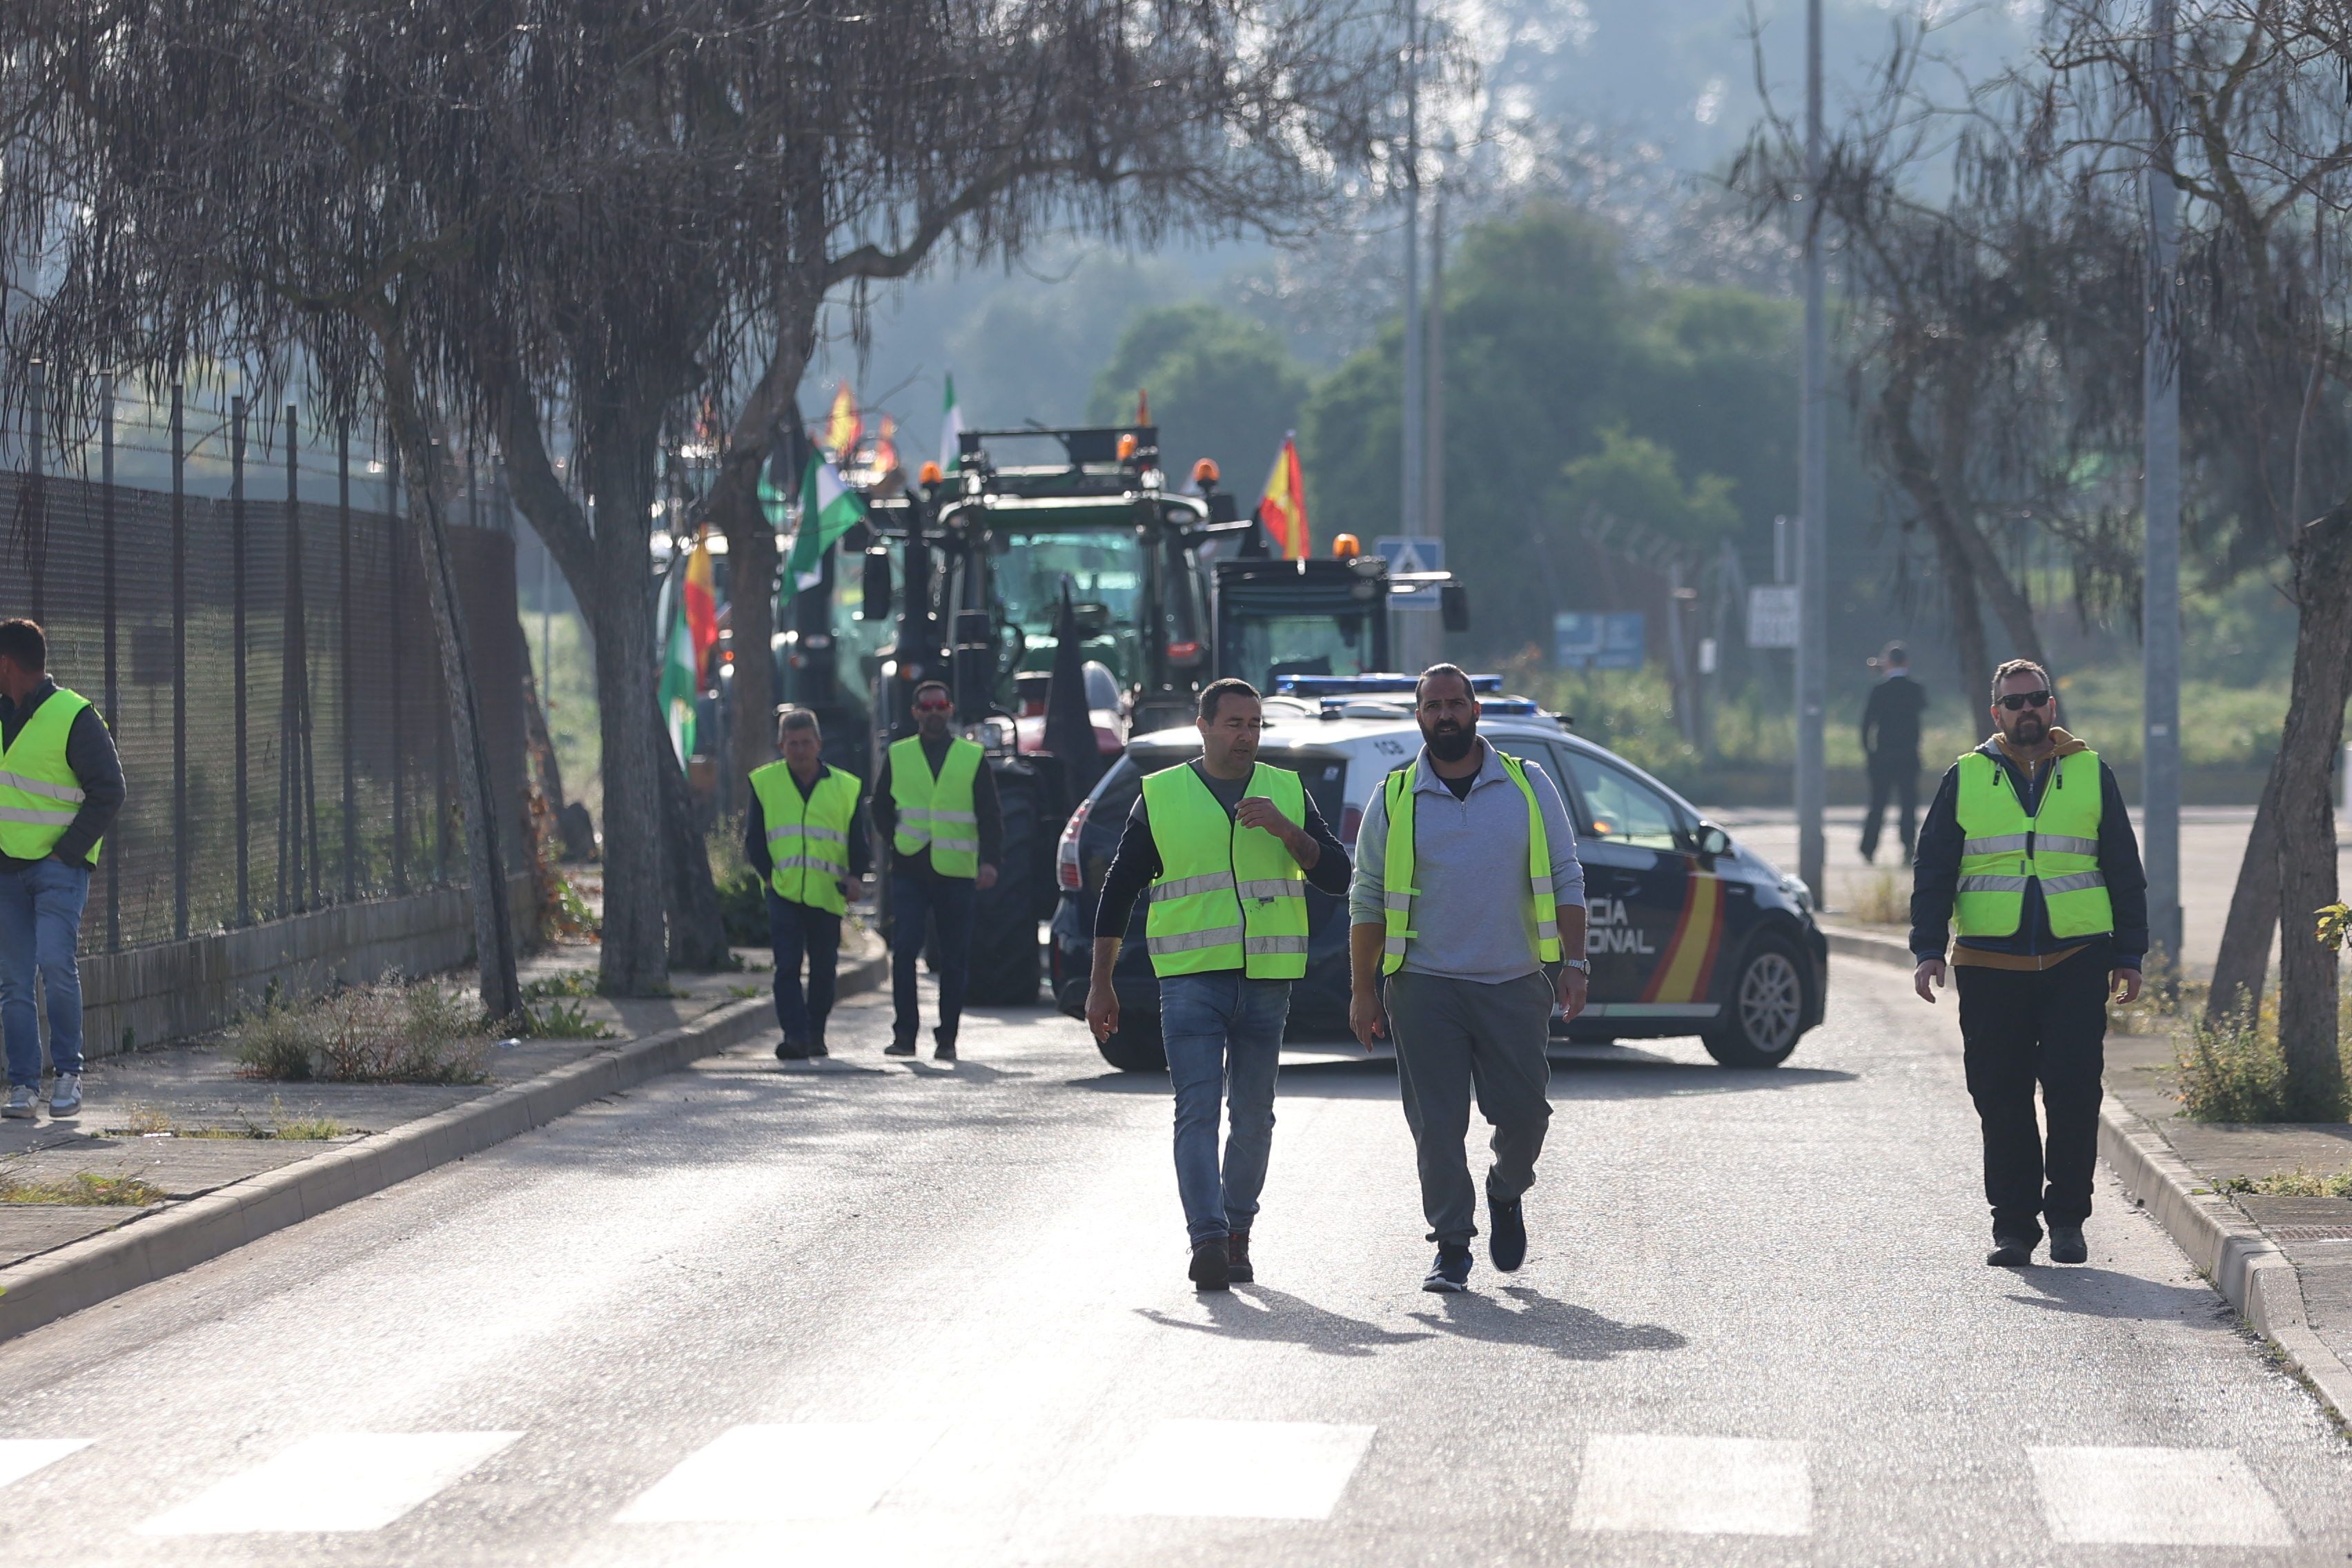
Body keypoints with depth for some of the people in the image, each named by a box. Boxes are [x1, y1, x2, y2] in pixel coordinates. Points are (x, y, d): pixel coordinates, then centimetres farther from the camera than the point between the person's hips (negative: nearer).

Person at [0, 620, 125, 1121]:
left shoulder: (74, 717, -8)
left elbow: (108, 792, -8)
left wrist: (66, 854, -12)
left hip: (59, 867, -6)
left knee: (55, 964, -18)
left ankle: (69, 1073, -4)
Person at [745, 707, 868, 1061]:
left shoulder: (845, 787, 8)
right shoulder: (765, 783, 7)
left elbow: (858, 842, 10)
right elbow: (753, 839, 9)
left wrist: (855, 876, -7)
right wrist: (769, 874, -4)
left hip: (828, 895, 1)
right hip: (783, 893, -1)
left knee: (823, 969, 8)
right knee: (787, 966, -13)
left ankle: (815, 1035, 22)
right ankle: (795, 1035, -17)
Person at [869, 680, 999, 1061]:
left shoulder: (973, 758, 7)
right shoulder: (897, 755, 10)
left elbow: (990, 815, 4)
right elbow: (881, 808, 16)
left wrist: (988, 859, -10)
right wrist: (898, 841, 1)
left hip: (955, 872, 0)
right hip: (909, 871, 0)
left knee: (954, 958, 2)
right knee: (904, 951, -12)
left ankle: (946, 1038, 10)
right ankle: (904, 1033, -9)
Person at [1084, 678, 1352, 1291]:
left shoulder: (1287, 792, 11)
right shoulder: (1160, 796, 6)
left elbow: (1336, 877, 6)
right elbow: (1117, 891, 10)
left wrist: (1286, 830, -11)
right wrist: (1100, 984, 7)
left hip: (1267, 981, 2)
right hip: (1191, 979, -2)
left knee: (1253, 1116, 7)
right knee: (1197, 1112, -13)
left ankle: (1237, 1234, 19)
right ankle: (1207, 1241, -21)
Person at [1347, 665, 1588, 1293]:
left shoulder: (1529, 787, 7)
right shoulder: (1393, 800, 6)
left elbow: (1565, 880, 8)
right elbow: (1368, 899, 8)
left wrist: (1574, 964, -1)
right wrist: (1363, 990, 3)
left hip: (1515, 983, 0)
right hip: (1425, 987, 0)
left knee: (1524, 1110, -1)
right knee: (1436, 1123, -4)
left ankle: (1507, 1194, 30)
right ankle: (1452, 1247, 5)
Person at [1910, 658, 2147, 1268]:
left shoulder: (2092, 775, 10)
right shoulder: (1965, 778, 9)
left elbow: (2125, 871, 13)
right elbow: (1932, 871, 10)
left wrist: (2129, 955, 9)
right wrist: (1929, 950, 0)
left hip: (2076, 962, 0)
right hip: (1990, 966, 0)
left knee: (2074, 1092, -6)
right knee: (2001, 1102, 1)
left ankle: (2067, 1218, 5)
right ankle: (2014, 1225, 8)